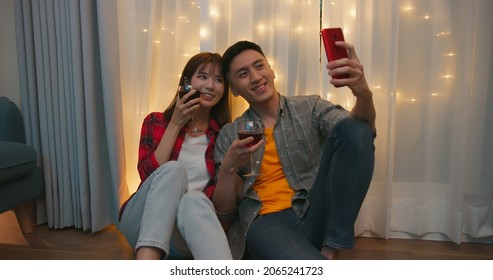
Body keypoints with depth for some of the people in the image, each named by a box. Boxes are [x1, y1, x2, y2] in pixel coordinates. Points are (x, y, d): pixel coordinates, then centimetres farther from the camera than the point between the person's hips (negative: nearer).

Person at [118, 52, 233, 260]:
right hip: (144, 227, 0)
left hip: (189, 232, 0)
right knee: (173, 169, -30)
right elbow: (148, 174, -9)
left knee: (194, 200, -36)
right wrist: (175, 124, -11)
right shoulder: (156, 122, 6)